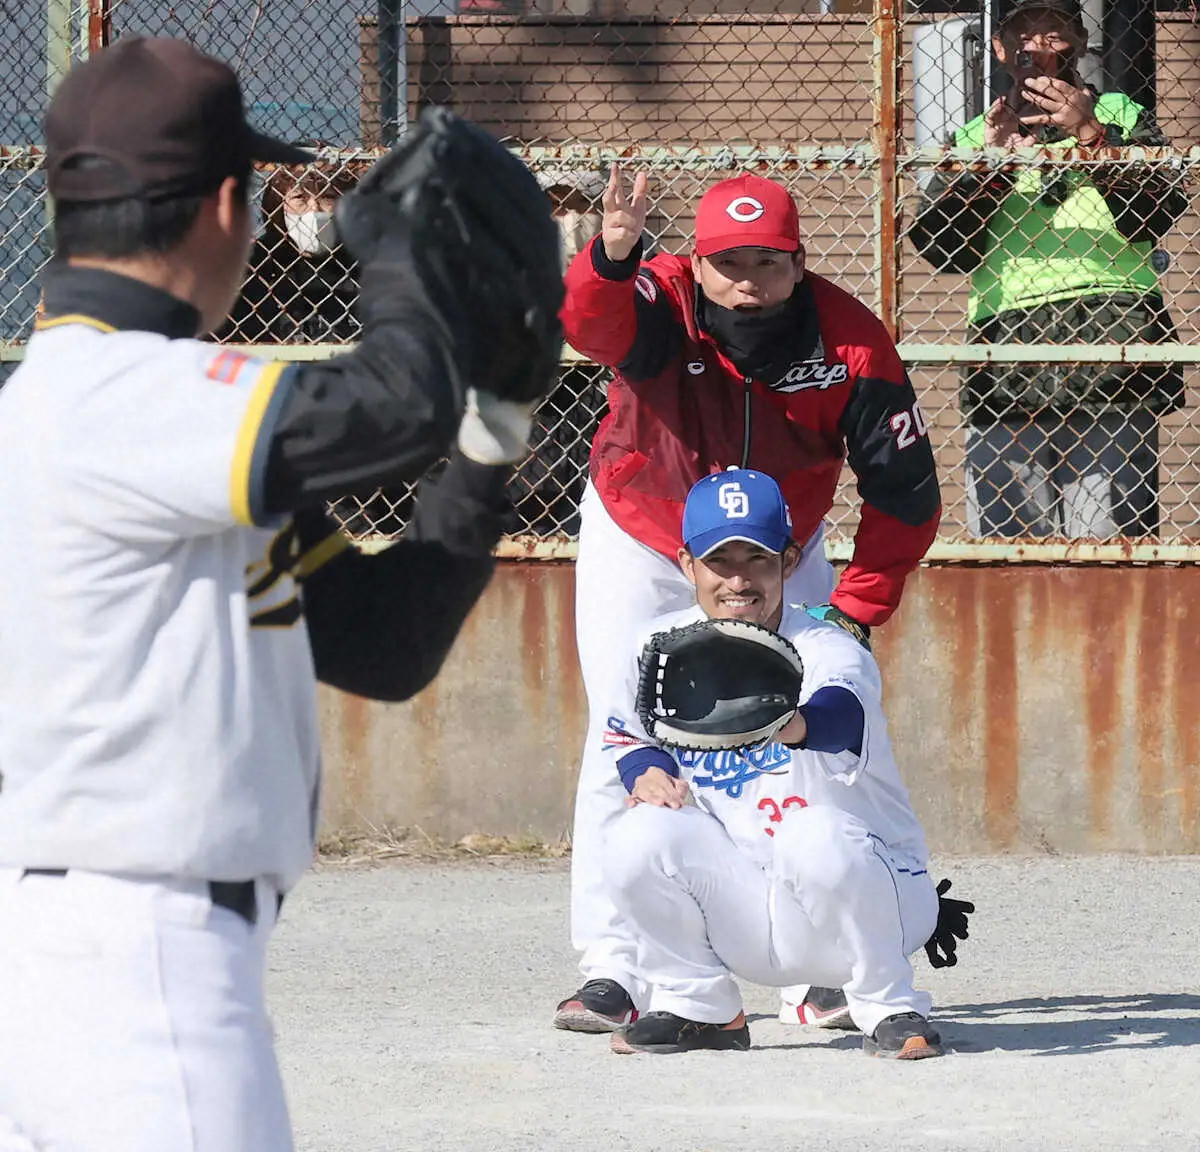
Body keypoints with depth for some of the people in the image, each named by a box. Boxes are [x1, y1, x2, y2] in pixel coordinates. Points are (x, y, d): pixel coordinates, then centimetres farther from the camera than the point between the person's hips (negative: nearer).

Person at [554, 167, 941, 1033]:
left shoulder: (850, 342, -23)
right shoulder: (662, 306, -28)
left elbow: (906, 492, -14)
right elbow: (587, 322, -53)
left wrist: (856, 608, -19)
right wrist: (611, 258, -75)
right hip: (640, 547, -2)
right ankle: (613, 970, -6)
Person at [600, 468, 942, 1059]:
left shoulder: (829, 652, -19)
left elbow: (842, 715, -44)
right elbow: (625, 733, 18)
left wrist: (792, 724, -68)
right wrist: (647, 771, -7)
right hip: (742, 912, 4)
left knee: (815, 836, -37)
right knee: (641, 839, -22)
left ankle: (890, 1010, -14)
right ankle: (696, 1007, 3)